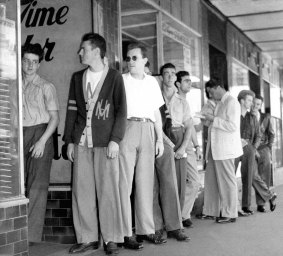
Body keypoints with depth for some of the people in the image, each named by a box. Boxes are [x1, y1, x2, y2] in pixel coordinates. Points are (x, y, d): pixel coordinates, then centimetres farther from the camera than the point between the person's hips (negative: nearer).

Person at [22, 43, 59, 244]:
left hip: (40, 133, -4)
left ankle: (32, 235, -1)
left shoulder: (46, 87, 0)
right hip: (19, 135, 4)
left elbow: (55, 118, -3)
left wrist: (42, 141, -13)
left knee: (37, 186, -5)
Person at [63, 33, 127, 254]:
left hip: (105, 142, -4)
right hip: (81, 142, 4)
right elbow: (72, 110, 14)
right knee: (82, 190, 3)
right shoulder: (77, 78, 15)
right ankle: (87, 238, 11)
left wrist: (115, 140, -10)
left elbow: (121, 110, -2)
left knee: (108, 190, -2)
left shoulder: (114, 77, 2)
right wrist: (69, 140, 8)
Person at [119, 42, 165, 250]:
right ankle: (126, 234, -2)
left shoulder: (152, 82, 16)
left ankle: (146, 230, 13)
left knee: (146, 182, 6)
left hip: (147, 131, 4)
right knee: (125, 183, -5)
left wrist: (160, 139, 11)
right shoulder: (121, 80, 5)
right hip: (126, 129, -4)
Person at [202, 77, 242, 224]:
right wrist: (209, 120, 13)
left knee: (227, 181, -1)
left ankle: (230, 214, 8)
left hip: (225, 149, -9)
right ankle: (212, 210, 19)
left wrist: (214, 119, -17)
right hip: (215, 149, 9)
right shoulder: (220, 103, 18)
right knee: (211, 179, 11)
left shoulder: (231, 102, -10)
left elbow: (233, 126, -19)